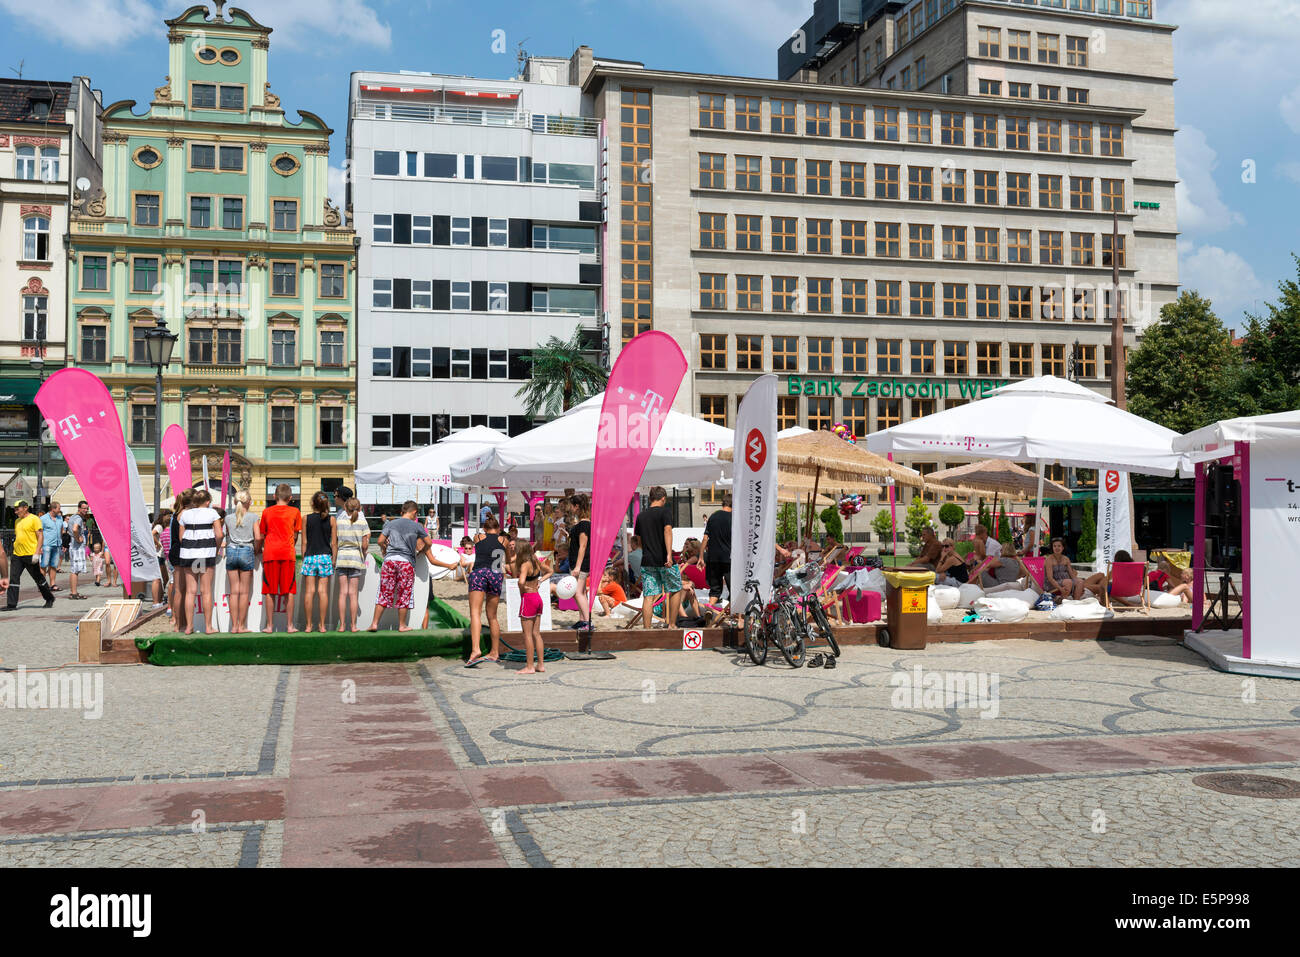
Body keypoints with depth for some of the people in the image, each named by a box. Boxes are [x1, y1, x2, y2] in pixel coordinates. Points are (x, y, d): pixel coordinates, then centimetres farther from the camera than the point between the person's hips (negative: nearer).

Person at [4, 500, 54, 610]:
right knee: (14, 579, -3)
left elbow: (40, 536, -12)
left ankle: (49, 599, 23)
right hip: (17, 555, 6)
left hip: (30, 555, -6)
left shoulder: (34, 519, -7)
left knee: (38, 578, 6)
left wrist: (37, 552, -18)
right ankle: (11, 604, -2)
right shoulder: (17, 521, 15)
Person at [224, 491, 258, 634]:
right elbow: (257, 538, -6)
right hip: (246, 552, -3)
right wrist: (256, 551, 9)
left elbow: (227, 537, 14)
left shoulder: (228, 518, 7)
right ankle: (241, 626, 3)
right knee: (244, 592, 2)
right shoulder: (253, 517, -1)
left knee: (234, 591, 5)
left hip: (231, 552, 3)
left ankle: (234, 626, 4)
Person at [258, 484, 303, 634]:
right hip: (288, 554, -1)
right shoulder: (295, 512, 4)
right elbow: (296, 535, 11)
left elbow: (261, 536, 12)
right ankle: (290, 626, 3)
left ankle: (269, 626, 5)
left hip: (270, 554, 1)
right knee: (289, 591, 3)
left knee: (270, 591, 5)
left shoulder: (266, 512, 7)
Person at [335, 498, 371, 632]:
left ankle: (342, 625, 3)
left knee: (343, 592, 4)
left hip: (341, 556, 1)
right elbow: (364, 545, -4)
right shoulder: (362, 522, -2)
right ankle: (354, 625, 3)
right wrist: (364, 552, 15)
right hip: (356, 557, -1)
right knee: (353, 593, 2)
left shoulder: (339, 521, 3)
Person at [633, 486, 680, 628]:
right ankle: (672, 625, 13)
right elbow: (667, 530, -18)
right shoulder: (663, 512, -4)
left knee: (649, 596, 3)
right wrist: (669, 554, -25)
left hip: (647, 561, 4)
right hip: (664, 561, -4)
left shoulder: (641, 516, 12)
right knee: (676, 590, 13)